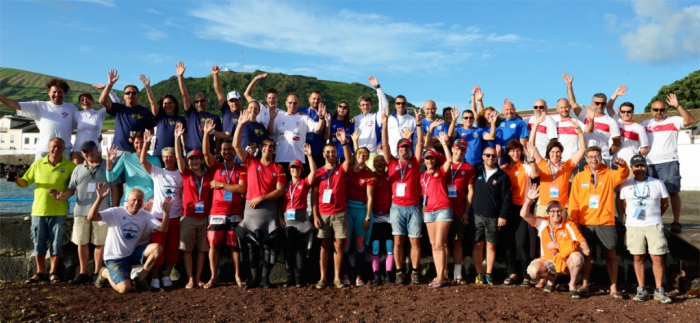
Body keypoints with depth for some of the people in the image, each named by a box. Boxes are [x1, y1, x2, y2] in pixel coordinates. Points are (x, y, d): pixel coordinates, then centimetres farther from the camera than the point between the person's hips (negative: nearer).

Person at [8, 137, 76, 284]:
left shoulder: (70, 166, -3)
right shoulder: (38, 164, 5)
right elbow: (25, 182, 9)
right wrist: (15, 179, -10)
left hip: (58, 212, -2)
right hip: (38, 211, 2)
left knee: (56, 243, 4)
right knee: (38, 243, 8)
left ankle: (53, 272, 15)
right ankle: (40, 273, 19)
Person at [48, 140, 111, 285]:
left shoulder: (107, 167, 5)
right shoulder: (78, 169, 13)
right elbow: (71, 189, 10)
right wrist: (61, 196, -11)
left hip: (101, 211, -3)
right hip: (81, 211, 3)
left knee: (99, 243, 2)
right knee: (82, 243, 8)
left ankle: (97, 273, 12)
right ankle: (83, 273, 19)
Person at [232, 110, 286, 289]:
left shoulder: (278, 169, 4)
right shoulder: (251, 162, 5)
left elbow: (280, 191, -4)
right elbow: (236, 145, -4)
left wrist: (261, 198, -13)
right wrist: (241, 124, -11)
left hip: (269, 208, -1)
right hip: (251, 208, 1)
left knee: (268, 244, 2)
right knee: (252, 244, 4)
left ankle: (265, 277, 9)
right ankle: (254, 277, 11)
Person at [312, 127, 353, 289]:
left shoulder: (342, 169, 5)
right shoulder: (318, 173, 6)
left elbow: (349, 160, -17)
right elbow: (314, 195, 4)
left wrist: (344, 142, -31)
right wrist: (315, 215, -4)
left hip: (340, 214, 0)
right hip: (323, 214, 1)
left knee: (339, 246, 2)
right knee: (324, 246, 4)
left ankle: (337, 277, 8)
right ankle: (323, 278, 8)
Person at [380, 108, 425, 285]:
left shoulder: (415, 162, 7)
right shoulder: (392, 163, 8)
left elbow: (420, 142, -1)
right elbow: (385, 145, 0)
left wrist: (418, 123, -9)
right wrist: (385, 124, -8)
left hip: (414, 207, 0)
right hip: (397, 207, 0)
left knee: (415, 240, 3)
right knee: (398, 240, 3)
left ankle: (415, 272, 11)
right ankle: (399, 272, 9)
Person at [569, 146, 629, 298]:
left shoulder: (609, 175, 5)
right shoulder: (579, 177, 5)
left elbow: (623, 175, -17)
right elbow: (574, 201, 4)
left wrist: (623, 165, -38)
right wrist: (574, 220, 0)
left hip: (606, 223, 0)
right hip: (585, 223, 1)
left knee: (611, 254, 3)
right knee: (585, 254, 8)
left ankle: (613, 288, 10)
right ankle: (584, 285, 19)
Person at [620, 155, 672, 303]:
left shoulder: (658, 183, 3)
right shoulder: (625, 185, 4)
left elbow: (665, 203, 11)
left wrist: (654, 217, 9)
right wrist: (632, 216, 8)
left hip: (654, 225, 0)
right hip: (633, 226, 1)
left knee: (657, 258, -3)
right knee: (638, 258, 4)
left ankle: (659, 291, 6)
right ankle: (641, 290, 11)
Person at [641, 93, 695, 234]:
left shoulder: (673, 121, 3)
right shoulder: (645, 123, 15)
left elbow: (690, 120, -14)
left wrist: (678, 106, -21)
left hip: (669, 162, -4)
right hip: (649, 164, 4)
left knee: (673, 192, -5)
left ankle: (676, 222, 0)